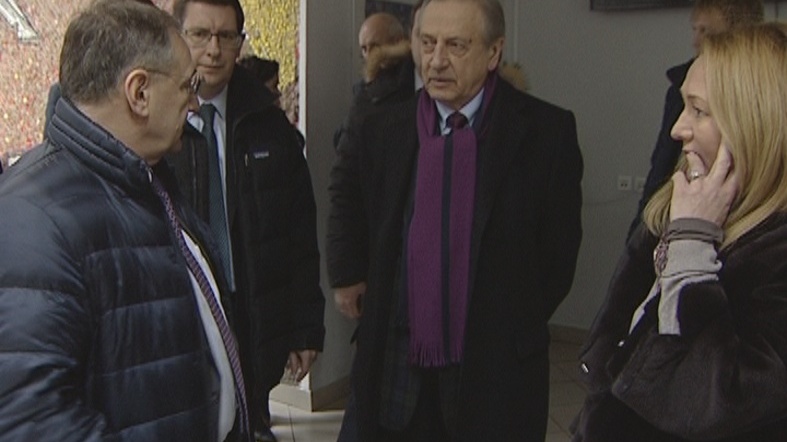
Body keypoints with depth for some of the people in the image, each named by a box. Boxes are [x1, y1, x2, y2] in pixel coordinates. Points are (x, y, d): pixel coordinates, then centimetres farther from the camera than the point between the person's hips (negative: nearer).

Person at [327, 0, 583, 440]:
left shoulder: (546, 131, -8)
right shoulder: (382, 133, 0)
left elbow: (560, 243, 0)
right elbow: (347, 197, 21)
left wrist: (519, 327, 3)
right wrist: (348, 273, 12)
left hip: (496, 371, -2)